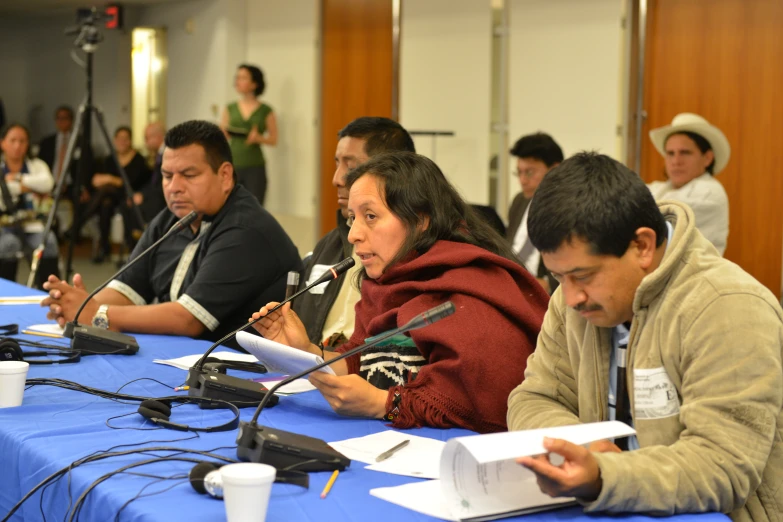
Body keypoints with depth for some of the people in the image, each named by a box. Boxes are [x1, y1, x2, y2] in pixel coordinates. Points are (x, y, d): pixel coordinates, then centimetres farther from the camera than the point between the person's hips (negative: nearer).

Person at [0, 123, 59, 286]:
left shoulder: (36, 165, 14)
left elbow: (47, 182, -9)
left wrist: (18, 179, -9)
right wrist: (27, 187, -9)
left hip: (33, 224, 2)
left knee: (48, 243, -30)